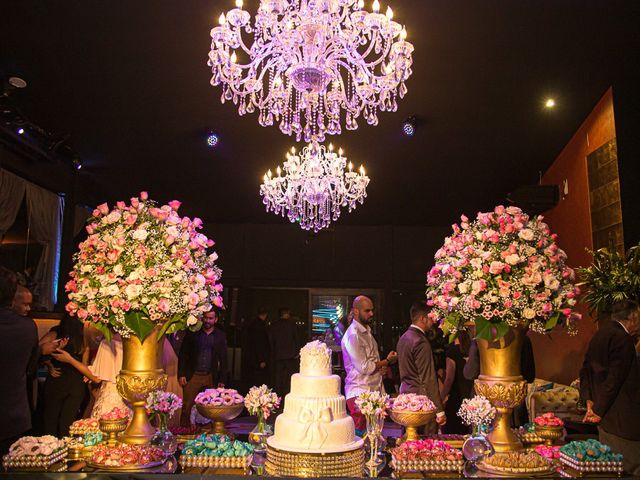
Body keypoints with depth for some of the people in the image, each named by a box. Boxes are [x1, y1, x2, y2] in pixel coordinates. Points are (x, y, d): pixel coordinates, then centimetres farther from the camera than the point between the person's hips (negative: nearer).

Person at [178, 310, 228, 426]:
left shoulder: (221, 336, 6)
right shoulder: (192, 333, 4)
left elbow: (223, 359, 8)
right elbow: (182, 354, 5)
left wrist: (222, 380, 3)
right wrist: (181, 374, -3)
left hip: (211, 377, 1)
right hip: (193, 376, 0)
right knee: (187, 407, -2)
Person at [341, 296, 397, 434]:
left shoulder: (367, 332, 15)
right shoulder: (353, 335, -16)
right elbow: (364, 367, -18)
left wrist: (383, 367, 0)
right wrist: (387, 361, -6)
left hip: (374, 390, 9)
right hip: (360, 393, -9)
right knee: (361, 434, -5)